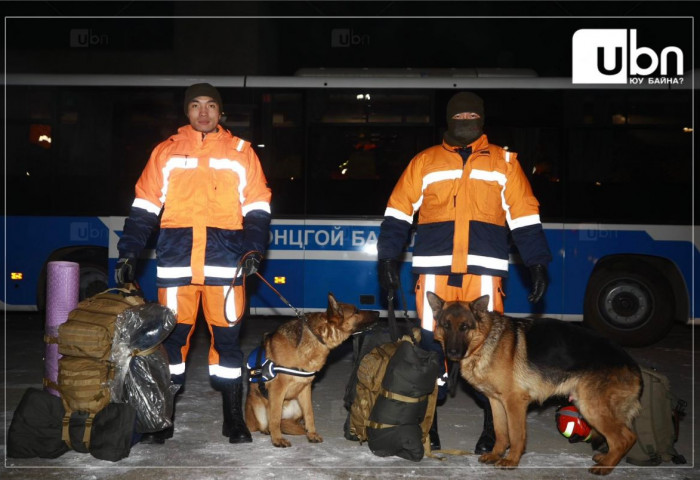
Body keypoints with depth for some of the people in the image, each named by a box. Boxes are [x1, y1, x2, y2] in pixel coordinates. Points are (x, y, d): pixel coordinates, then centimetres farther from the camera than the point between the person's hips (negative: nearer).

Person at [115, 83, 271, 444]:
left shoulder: (241, 152, 11)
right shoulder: (166, 151, 12)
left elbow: (257, 207, 9)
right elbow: (144, 207, 9)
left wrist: (255, 248, -6)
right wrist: (128, 252, -1)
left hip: (225, 255, 0)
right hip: (176, 256, 1)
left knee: (227, 334, 3)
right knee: (171, 333, 4)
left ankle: (233, 418, 15)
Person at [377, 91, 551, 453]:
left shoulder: (503, 161, 14)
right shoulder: (425, 161, 14)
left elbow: (524, 217, 11)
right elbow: (398, 212, 11)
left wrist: (537, 265, 4)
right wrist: (388, 259, 2)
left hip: (484, 270, 0)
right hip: (434, 269, 1)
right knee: (431, 342, 3)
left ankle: (493, 424, 14)